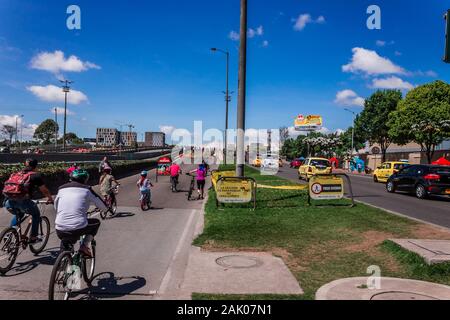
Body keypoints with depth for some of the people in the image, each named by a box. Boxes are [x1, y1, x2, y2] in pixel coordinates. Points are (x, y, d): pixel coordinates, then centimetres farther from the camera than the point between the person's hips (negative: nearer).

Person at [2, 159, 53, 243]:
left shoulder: (17, 174, 24)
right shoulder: (36, 175, 9)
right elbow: (45, 191, 15)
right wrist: (51, 199, 32)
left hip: (8, 202, 5)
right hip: (22, 201, -5)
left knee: (18, 215, 35)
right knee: (36, 214, 21)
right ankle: (33, 237, 19)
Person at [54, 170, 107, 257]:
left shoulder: (62, 189, 14)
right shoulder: (86, 189, 5)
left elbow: (56, 208, 29)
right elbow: (104, 207, 11)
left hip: (60, 231, 5)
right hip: (78, 229, -4)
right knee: (96, 222, 24)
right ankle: (84, 246, 10)